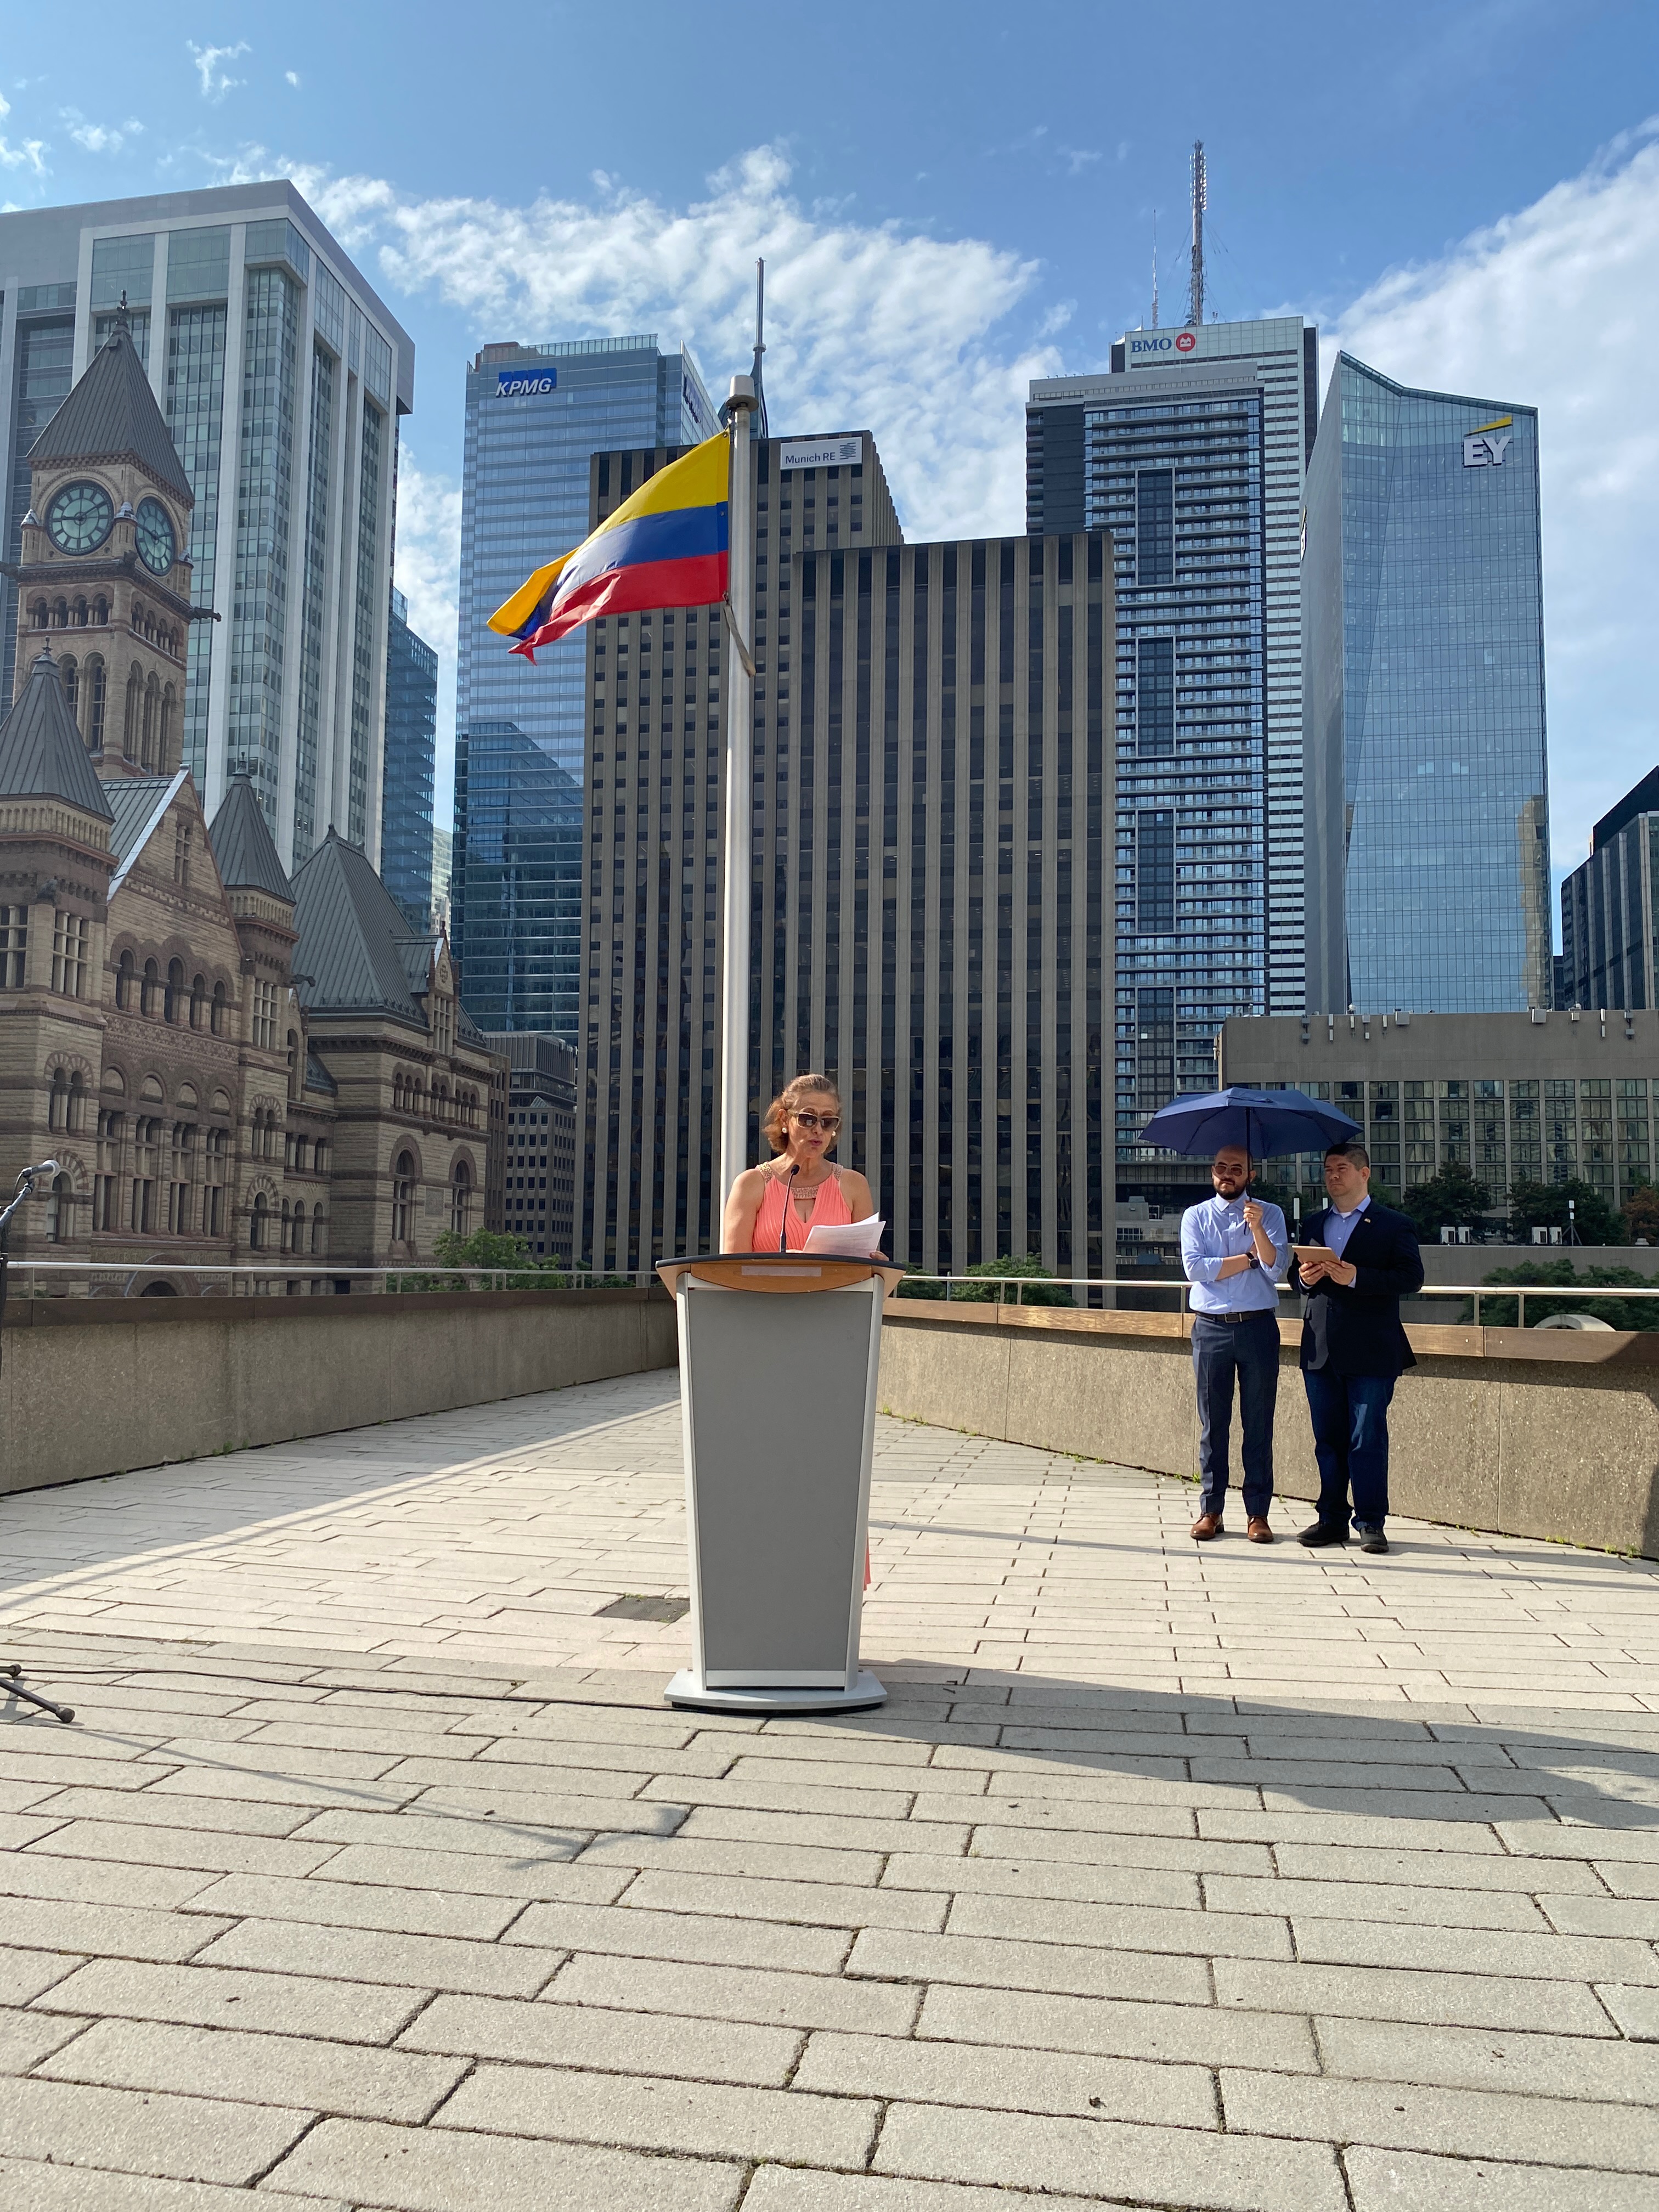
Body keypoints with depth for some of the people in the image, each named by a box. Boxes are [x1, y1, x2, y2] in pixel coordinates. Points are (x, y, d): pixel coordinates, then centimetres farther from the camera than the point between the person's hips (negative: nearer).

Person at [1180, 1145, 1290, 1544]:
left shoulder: (1270, 1215, 7)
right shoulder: (1195, 1216, 8)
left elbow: (1275, 1270, -7)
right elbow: (1194, 1268, -7)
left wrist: (1257, 1229, -21)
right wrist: (1249, 1258, -5)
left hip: (1258, 1327, 0)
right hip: (1211, 1328, 0)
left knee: (1259, 1423, 2)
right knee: (1213, 1423, 5)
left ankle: (1257, 1512, 8)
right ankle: (1210, 1509, 11)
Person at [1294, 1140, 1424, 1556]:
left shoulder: (1393, 1225, 0)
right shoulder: (1315, 1224, 17)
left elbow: (1411, 1278, -9)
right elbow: (1298, 1275, 21)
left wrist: (1356, 1277, -19)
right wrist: (1304, 1277, -3)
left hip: (1370, 1351, -5)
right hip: (1320, 1350, 5)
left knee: (1367, 1439, -3)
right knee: (1327, 1438, 8)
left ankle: (1370, 1523, 5)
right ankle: (1332, 1519, 16)